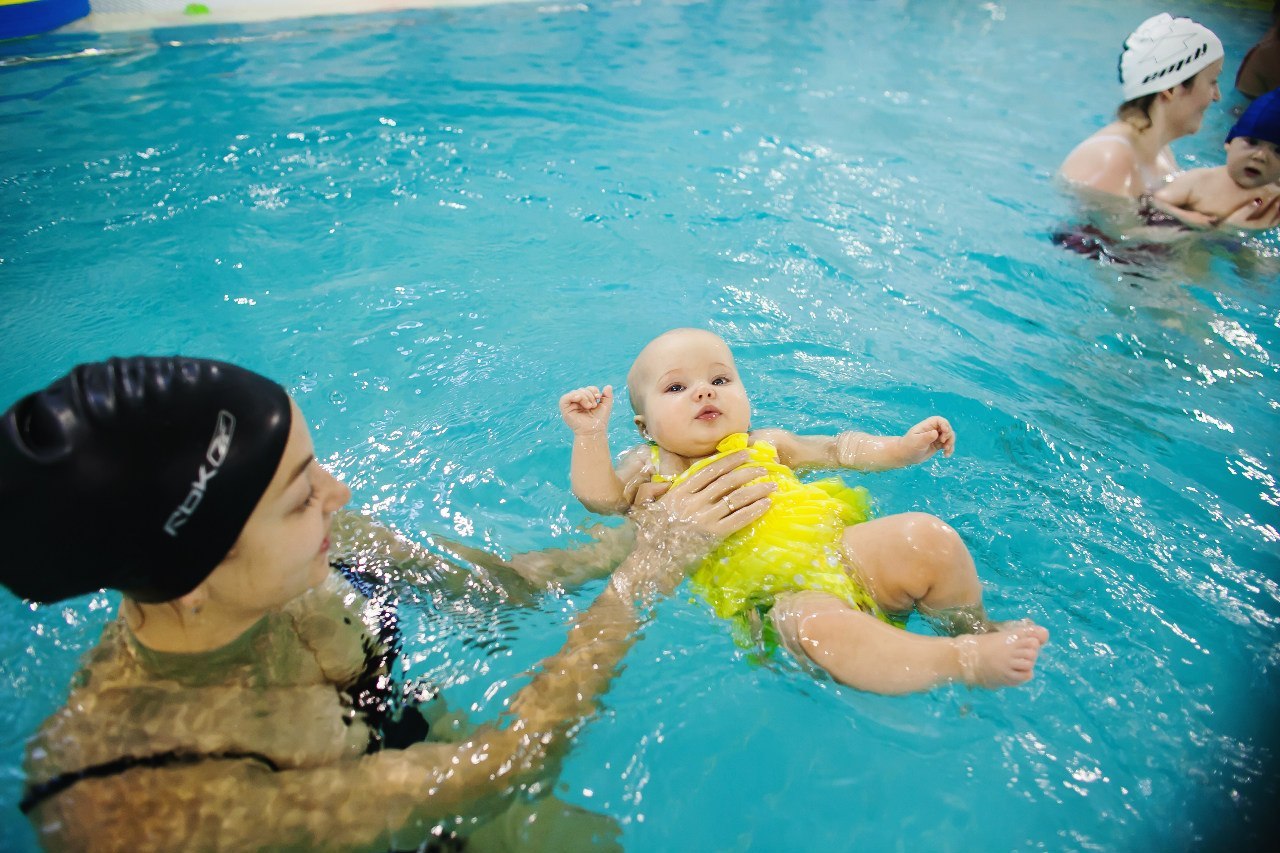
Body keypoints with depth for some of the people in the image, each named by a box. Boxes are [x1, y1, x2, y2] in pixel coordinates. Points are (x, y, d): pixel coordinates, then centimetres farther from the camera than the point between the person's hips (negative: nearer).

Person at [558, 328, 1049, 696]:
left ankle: (971, 623, 9)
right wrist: (591, 435, -8)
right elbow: (600, 497, 3)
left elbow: (836, 450, 26)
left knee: (924, 535, -18)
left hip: (843, 548, 5)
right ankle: (964, 662, -32)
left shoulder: (765, 445, 26)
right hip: (777, 595, -5)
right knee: (814, 624, -39)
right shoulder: (650, 470, 17)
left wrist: (899, 448, 13)